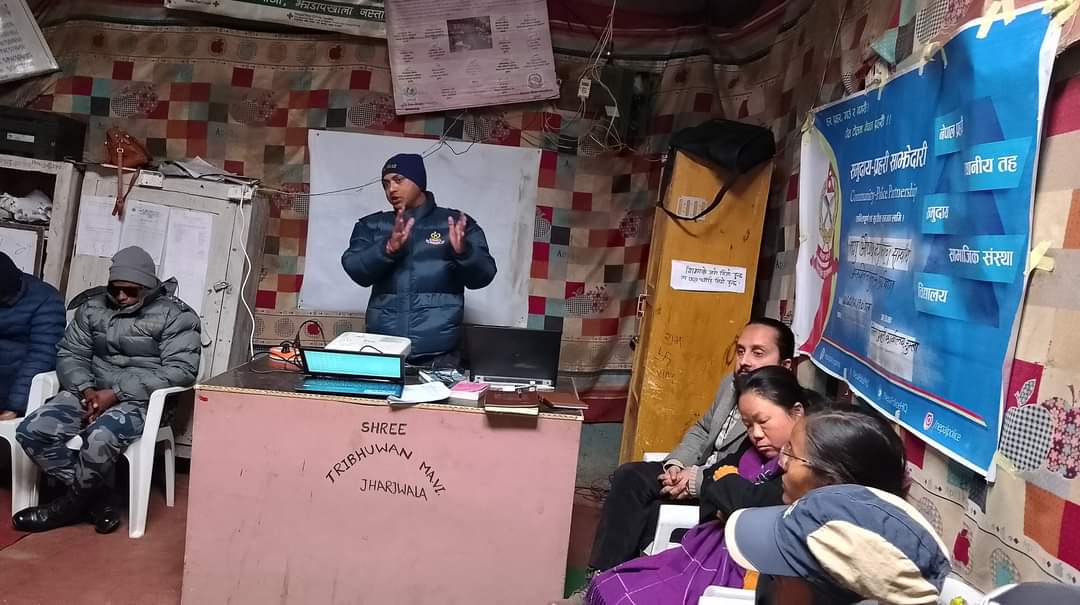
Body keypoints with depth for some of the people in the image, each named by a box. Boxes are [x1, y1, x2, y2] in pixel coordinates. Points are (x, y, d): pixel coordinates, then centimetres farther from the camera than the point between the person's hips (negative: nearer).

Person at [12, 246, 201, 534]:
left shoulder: (175, 315, -6)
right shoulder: (93, 306, 10)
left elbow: (181, 369, -15)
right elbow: (70, 354, 10)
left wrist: (117, 393, -20)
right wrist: (86, 389, -13)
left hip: (141, 400, -5)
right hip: (92, 392, 6)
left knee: (100, 438, -35)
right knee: (32, 431, -18)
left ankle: (69, 505, -5)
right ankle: (95, 498, -7)